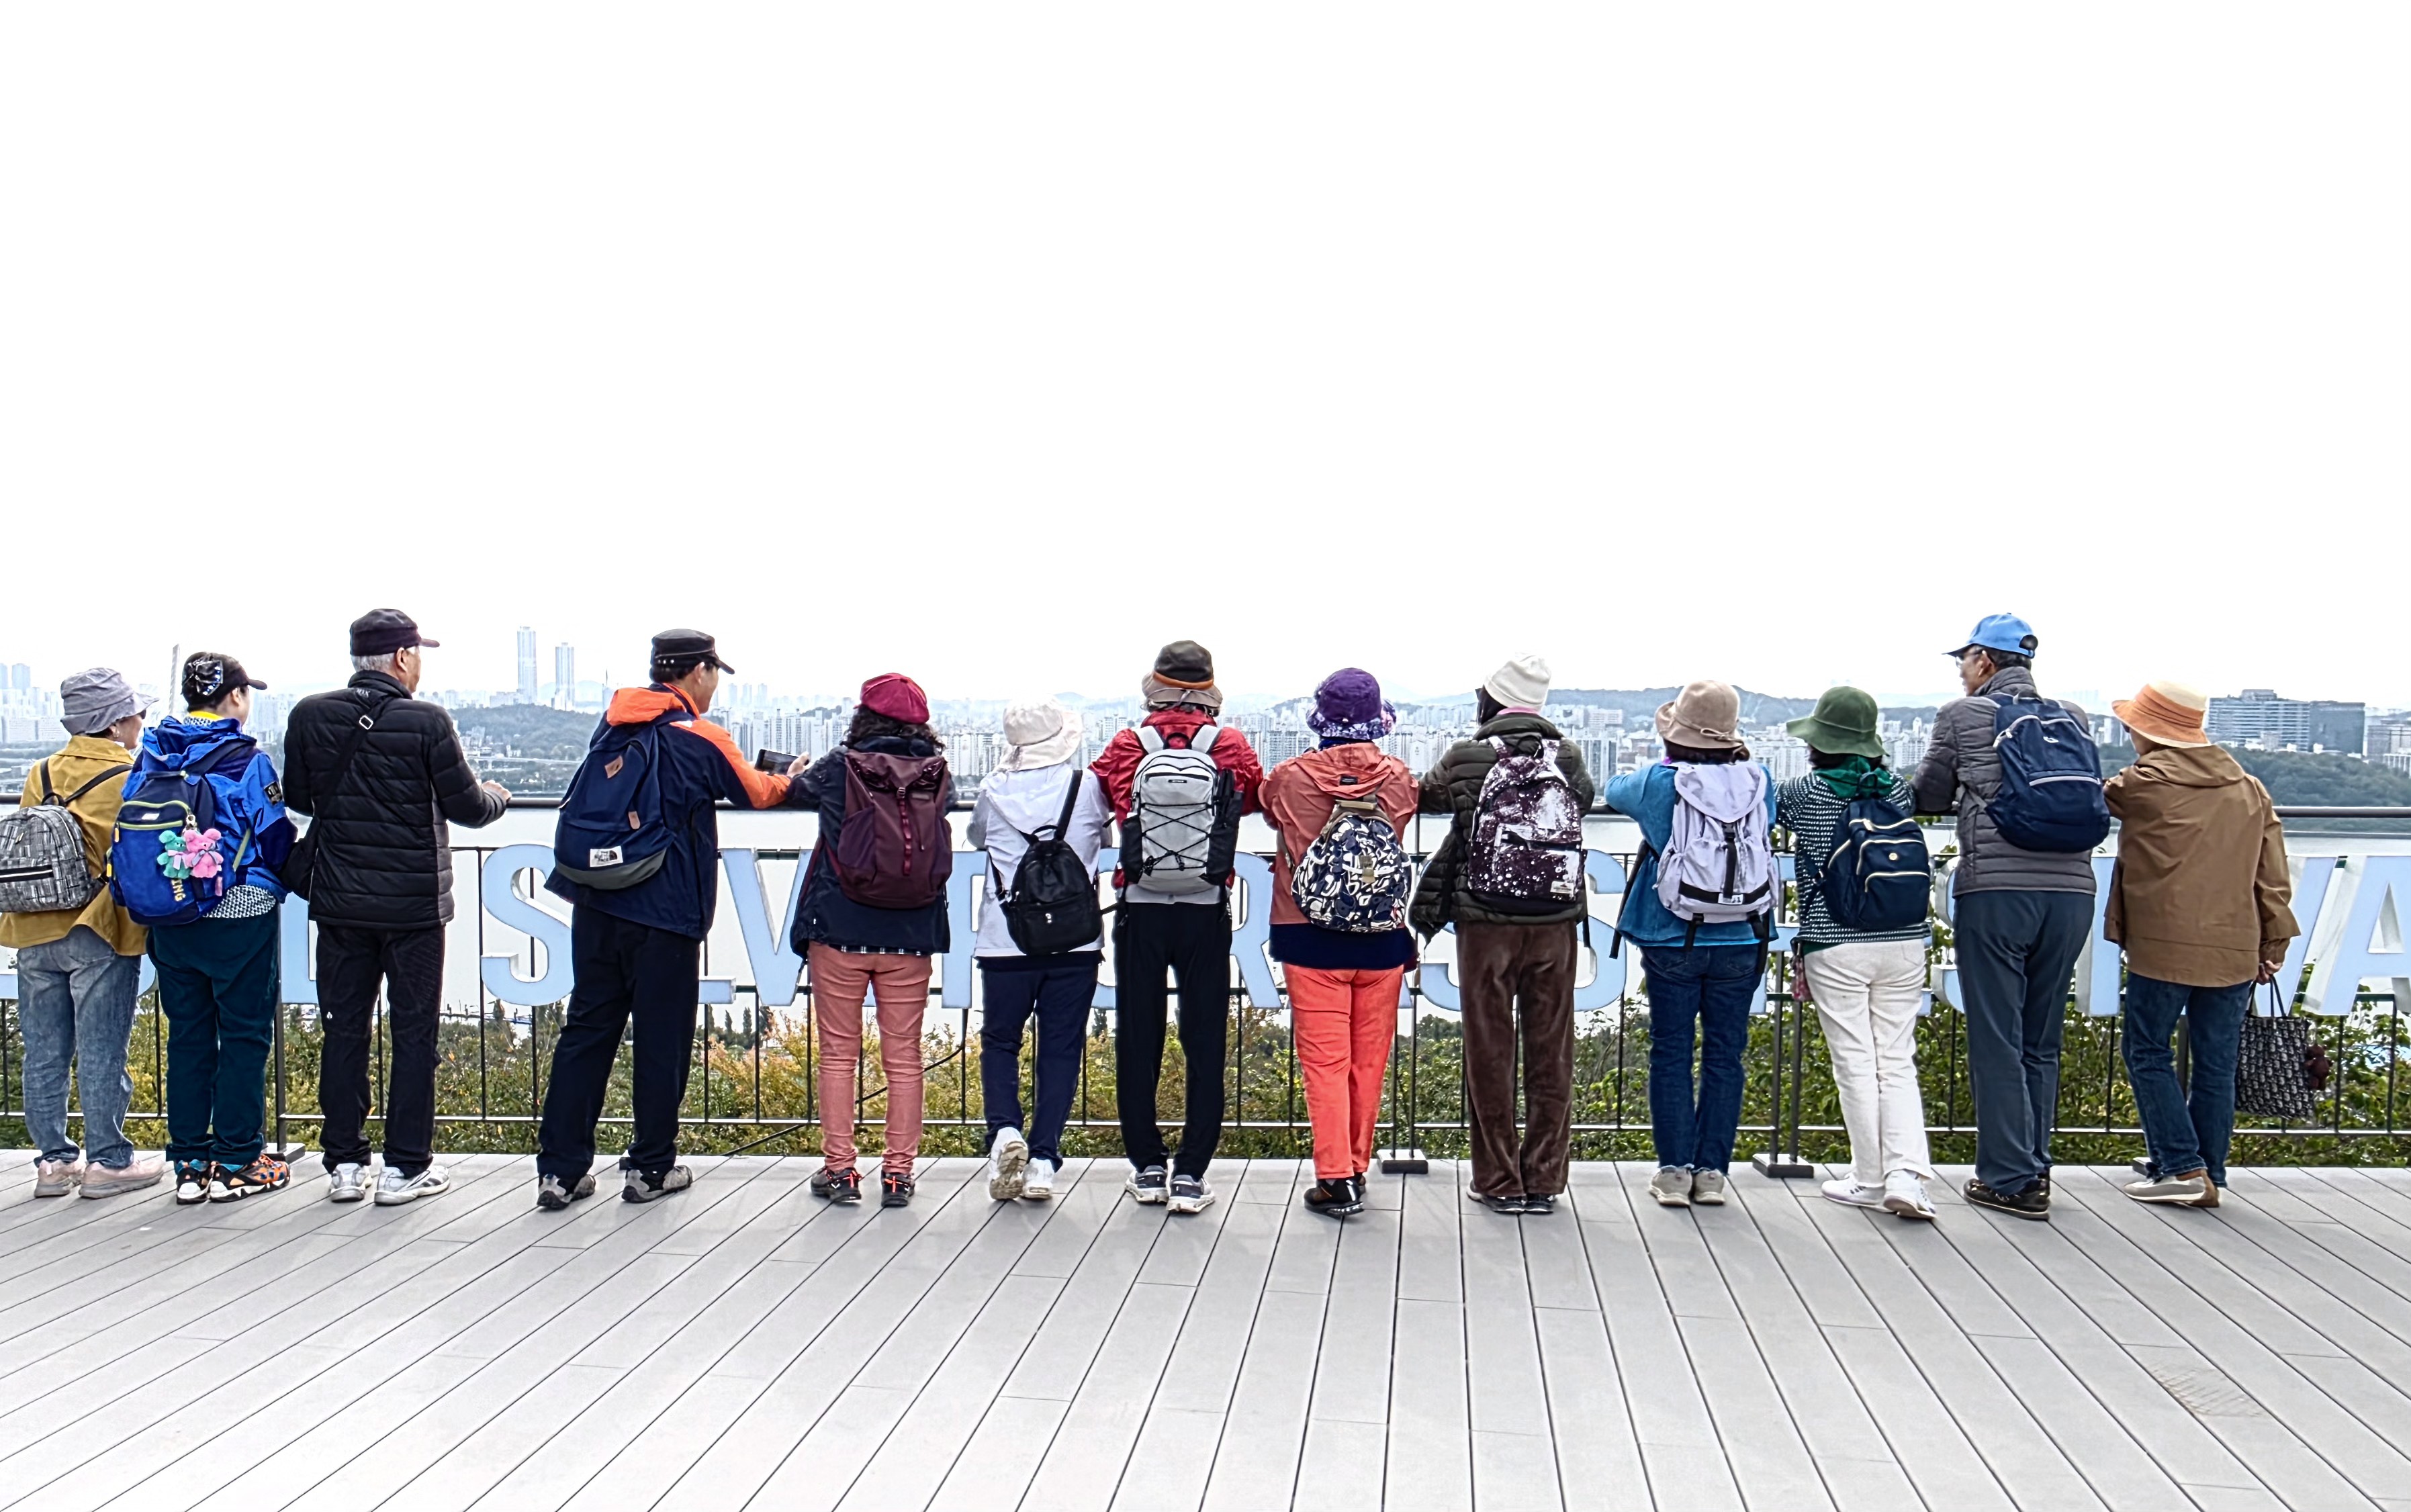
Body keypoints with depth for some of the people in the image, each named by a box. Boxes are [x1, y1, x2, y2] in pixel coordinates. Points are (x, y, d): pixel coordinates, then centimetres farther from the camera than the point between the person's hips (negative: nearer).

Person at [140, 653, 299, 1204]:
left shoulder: (152, 759, 3)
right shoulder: (247, 760, -12)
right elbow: (276, 839, -11)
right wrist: (278, 882, 10)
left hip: (171, 918, 5)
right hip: (240, 916, -5)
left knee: (187, 1034, 12)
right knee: (245, 1035, 4)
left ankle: (190, 1163, 17)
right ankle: (235, 1163, 7)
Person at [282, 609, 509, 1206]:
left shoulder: (309, 717, -2)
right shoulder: (427, 722, -13)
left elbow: (296, 798, 10)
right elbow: (467, 807, -7)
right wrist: (498, 796, 16)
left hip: (340, 903, 4)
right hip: (414, 904, -3)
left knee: (344, 1030, 11)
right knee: (414, 1030, 6)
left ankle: (344, 1163, 16)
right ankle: (406, 1167, 9)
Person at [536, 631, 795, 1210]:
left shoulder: (613, 723, 8)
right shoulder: (702, 738, -8)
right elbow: (756, 792, 7)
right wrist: (788, 780, 30)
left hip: (595, 906, 6)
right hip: (664, 913, -6)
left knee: (586, 1030, 9)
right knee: (663, 1038, 6)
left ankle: (559, 1169, 11)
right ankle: (651, 1167, 15)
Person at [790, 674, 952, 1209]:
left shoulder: (838, 769, -5)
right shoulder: (937, 776, -2)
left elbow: (796, 792, 14)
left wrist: (798, 773, 38)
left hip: (839, 931, -1)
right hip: (910, 937, 2)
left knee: (838, 1054, 10)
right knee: (903, 1057, 9)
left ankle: (838, 1168, 12)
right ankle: (899, 1172, 12)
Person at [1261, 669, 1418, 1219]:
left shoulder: (1291, 778, -8)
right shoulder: (1399, 779, -4)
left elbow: (1267, 808, 13)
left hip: (1312, 941, -2)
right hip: (1383, 941, 2)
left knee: (1325, 1061, 1)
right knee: (1368, 1062, 11)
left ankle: (1336, 1179, -2)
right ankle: (1357, 1170, 22)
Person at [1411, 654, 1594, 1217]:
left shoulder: (1465, 759, -7)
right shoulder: (1567, 757, 0)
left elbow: (1422, 796, 8)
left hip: (1486, 922, -2)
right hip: (1555, 923, 2)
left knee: (1490, 1052, 7)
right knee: (1551, 1053, 10)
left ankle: (1499, 1181, 11)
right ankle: (1545, 1179, 16)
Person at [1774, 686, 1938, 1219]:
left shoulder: (1803, 793, -6)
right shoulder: (1899, 789, 4)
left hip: (1836, 947, -3)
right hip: (1904, 943, 3)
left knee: (1855, 1064, 4)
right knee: (1898, 1062, 8)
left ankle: (1870, 1180, 10)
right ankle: (1906, 1174, -4)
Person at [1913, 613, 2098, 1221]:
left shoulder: (1962, 716, 1)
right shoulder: (2072, 718, 13)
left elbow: (1928, 798, 10)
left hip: (1995, 890, -5)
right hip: (2071, 890, 5)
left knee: (1997, 1040, 2)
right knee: (2042, 1040, 14)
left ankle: (2011, 1180, 3)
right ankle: (2035, 1168, 22)